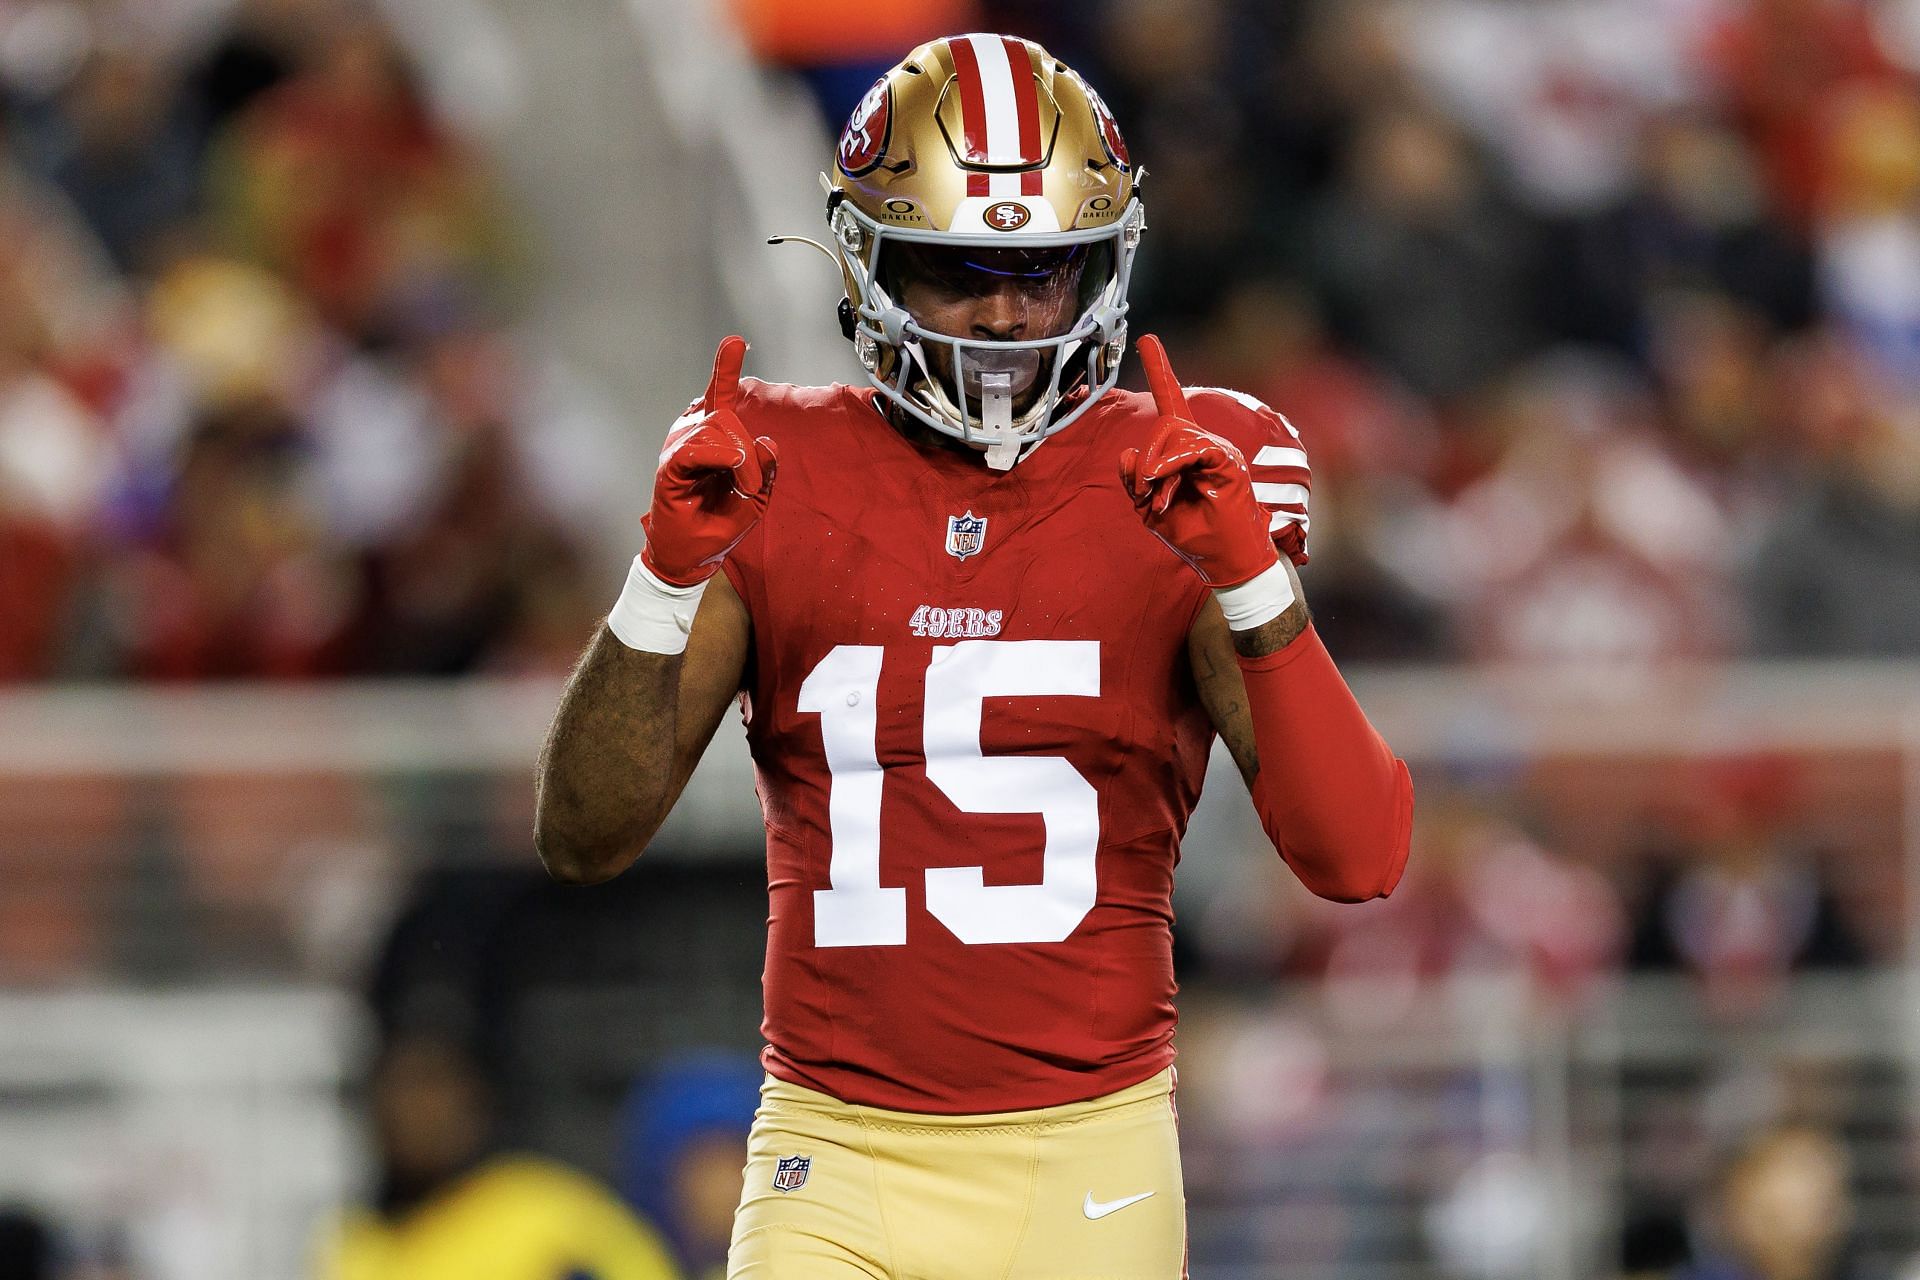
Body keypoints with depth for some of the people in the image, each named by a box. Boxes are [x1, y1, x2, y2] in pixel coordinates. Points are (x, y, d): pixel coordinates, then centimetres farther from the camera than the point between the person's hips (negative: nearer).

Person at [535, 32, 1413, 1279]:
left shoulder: (1182, 494, 0)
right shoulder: (772, 485, 2)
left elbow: (1358, 858, -9)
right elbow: (585, 837, -1)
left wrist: (1254, 581, -21)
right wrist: (664, 582, -16)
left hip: (1088, 1169, 0)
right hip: (840, 1164, 0)